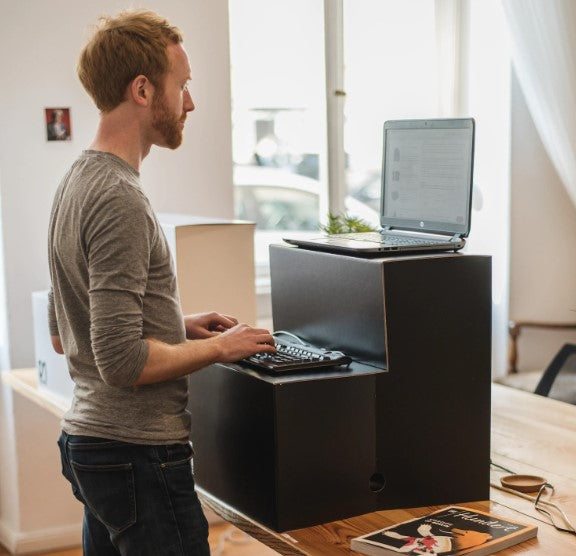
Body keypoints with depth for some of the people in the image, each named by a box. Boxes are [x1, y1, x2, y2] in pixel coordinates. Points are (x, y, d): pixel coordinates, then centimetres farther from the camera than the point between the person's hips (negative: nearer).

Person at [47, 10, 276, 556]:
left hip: (85, 439, 10)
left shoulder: (76, 182, 11)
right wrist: (218, 347, -11)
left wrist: (179, 326, 13)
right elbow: (123, 362, -25)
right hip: (138, 454, -10)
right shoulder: (119, 199, -20)